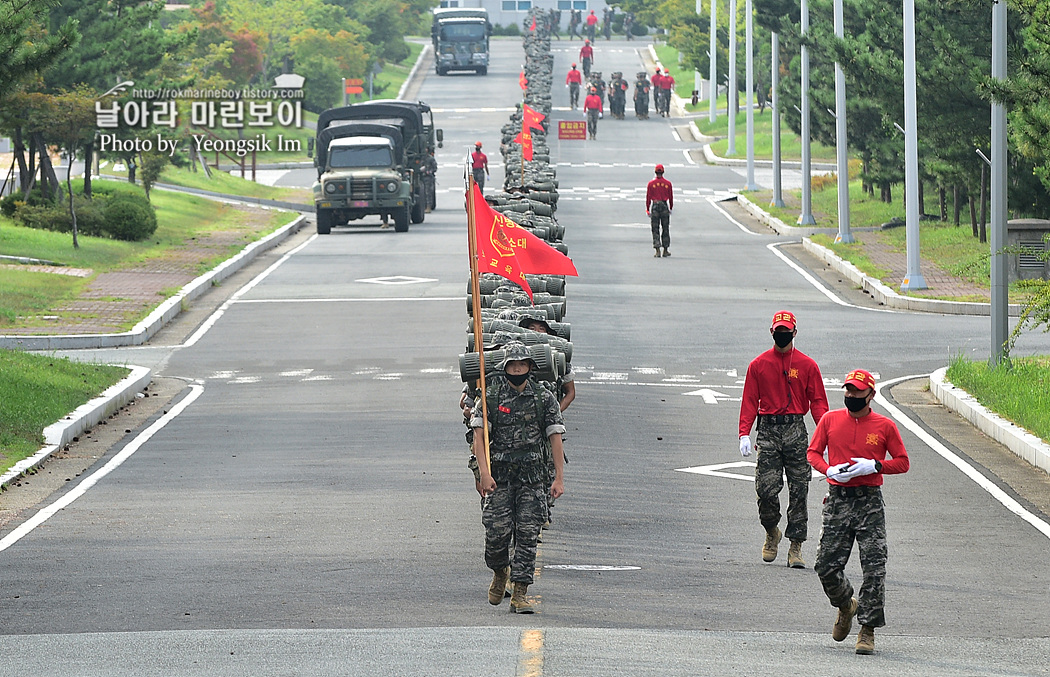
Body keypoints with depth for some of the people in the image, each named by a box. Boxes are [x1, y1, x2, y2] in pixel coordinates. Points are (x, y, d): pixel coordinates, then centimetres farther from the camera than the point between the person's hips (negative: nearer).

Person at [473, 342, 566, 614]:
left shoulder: (544, 399, 6)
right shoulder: (490, 397, 2)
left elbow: (555, 438, 6)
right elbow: (479, 437, -4)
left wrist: (559, 478, -1)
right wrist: (485, 473, -17)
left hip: (532, 478, 1)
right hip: (499, 477, -1)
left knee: (527, 535, -5)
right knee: (497, 531, -6)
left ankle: (520, 594, -2)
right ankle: (500, 573, 25)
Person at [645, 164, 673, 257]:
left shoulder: (651, 184, -2)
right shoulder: (668, 183, 0)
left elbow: (648, 197, -2)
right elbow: (671, 197, 5)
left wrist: (647, 209, 5)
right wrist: (671, 207, 18)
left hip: (655, 207, -1)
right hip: (664, 206, 1)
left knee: (655, 229, 2)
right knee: (665, 229, 10)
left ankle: (657, 251, -8)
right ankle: (665, 250, 13)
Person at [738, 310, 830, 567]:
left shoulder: (807, 365, 5)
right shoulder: (758, 365, 8)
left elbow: (818, 402, 4)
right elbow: (749, 401, 6)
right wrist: (744, 434, -5)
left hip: (796, 429, 0)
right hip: (768, 430, 0)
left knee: (798, 490, -2)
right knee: (766, 489, -8)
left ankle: (796, 547, 2)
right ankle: (771, 534, 19)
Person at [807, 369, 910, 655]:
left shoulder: (884, 426, 2)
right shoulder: (830, 420, 7)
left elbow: (903, 462, 5)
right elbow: (813, 452, 11)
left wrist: (875, 466, -12)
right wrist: (828, 470, -9)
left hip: (870, 502, -2)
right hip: (838, 499, 2)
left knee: (874, 568, -8)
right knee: (826, 566, 0)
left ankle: (867, 631, -1)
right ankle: (846, 605, 32)